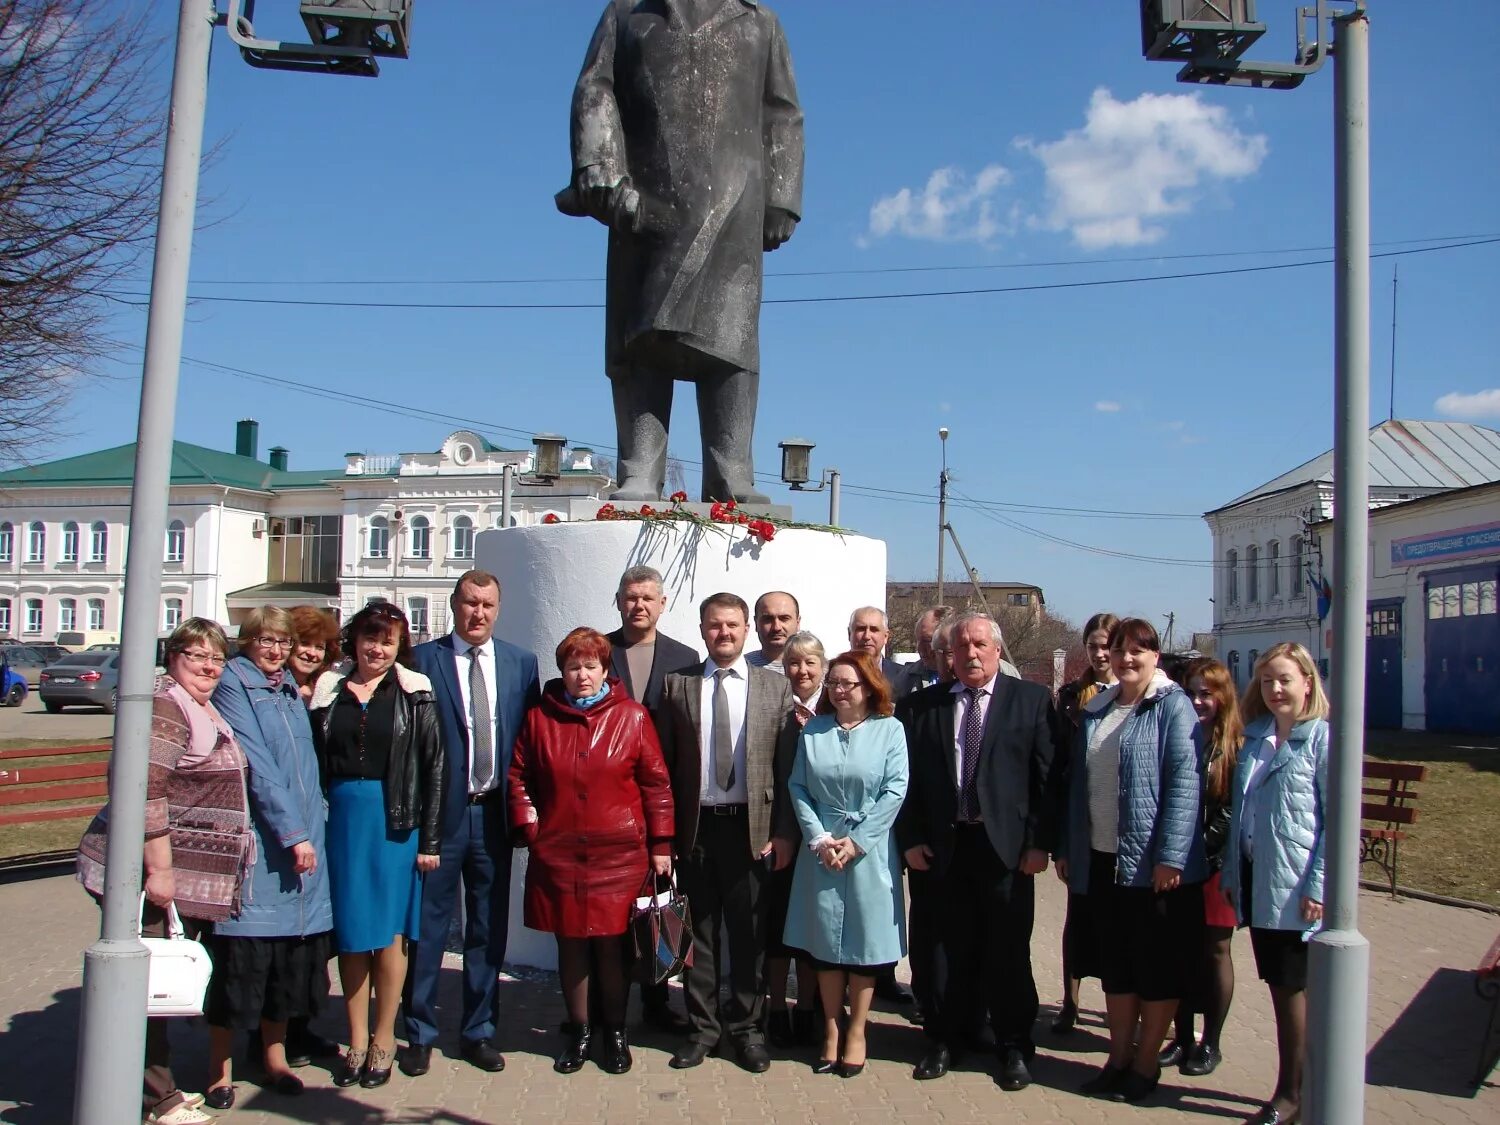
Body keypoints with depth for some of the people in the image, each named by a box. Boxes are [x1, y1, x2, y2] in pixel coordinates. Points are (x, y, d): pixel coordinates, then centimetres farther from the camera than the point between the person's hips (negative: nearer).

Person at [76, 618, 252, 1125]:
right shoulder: (165, 707, -15)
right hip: (155, 873, -10)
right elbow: (143, 791, -23)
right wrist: (158, 869, -23)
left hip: (191, 876, 10)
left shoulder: (205, 711, 15)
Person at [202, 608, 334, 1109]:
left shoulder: (290, 687, 15)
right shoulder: (234, 685, -6)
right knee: (242, 955, -1)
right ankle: (220, 1069, 12)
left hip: (302, 838, 6)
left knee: (291, 953, 11)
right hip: (255, 841, -6)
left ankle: (275, 1055, 24)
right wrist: (293, 834, -18)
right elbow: (256, 765, -14)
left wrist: (309, 827, 10)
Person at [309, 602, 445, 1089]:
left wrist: (429, 838, -6)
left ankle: (384, 1038, 19)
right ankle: (357, 1039, 20)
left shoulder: (414, 693, -1)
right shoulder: (330, 690, 6)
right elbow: (315, 761, 5)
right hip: (342, 817, 2)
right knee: (350, 930, 8)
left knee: (388, 930, 4)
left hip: (394, 820, -2)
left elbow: (434, 765, -3)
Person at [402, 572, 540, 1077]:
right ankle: (419, 1034, 20)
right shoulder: (422, 659, -2)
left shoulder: (521, 663, 7)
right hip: (439, 810, -3)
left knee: (489, 927, 11)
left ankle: (479, 1031, 25)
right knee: (428, 924, 5)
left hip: (494, 812, 3)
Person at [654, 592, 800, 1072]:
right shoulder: (677, 685, 5)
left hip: (752, 827, -1)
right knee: (698, 932, 10)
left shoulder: (776, 687, 3)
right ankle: (703, 1027, 23)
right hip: (694, 825, 1)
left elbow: (788, 766, 0)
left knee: (748, 933, 7)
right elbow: (664, 763, 4)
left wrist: (784, 832, -5)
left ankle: (746, 1027, 22)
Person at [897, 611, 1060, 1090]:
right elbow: (910, 776, 6)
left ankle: (1014, 1046, 25)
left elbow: (1047, 775, -3)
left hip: (1007, 846, -2)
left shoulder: (1032, 699, 0)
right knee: (953, 947, 12)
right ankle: (947, 1038, 28)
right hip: (945, 846, 2)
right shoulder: (924, 704, 6)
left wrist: (1039, 842, -8)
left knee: (1008, 950, 8)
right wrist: (911, 838, 0)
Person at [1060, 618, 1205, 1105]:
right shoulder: (1095, 710, 11)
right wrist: (1066, 848, 11)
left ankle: (1145, 1064, 19)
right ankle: (1119, 1058, 25)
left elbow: (1185, 782, -14)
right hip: (1101, 860, 6)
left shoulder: (1172, 705, -8)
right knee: (1114, 963, 14)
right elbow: (1077, 784, 14)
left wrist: (1170, 856, -20)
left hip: (1153, 862, -6)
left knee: (1158, 965, 7)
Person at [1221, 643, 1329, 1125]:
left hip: (1296, 886, -6)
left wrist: (1318, 886, -15)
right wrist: (1231, 873, 10)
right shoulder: (1255, 737, 8)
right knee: (1278, 985, 14)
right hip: (1256, 878, 6)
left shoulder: (1323, 737, -10)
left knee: (1291, 987, 4)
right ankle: (1296, 1083, 26)